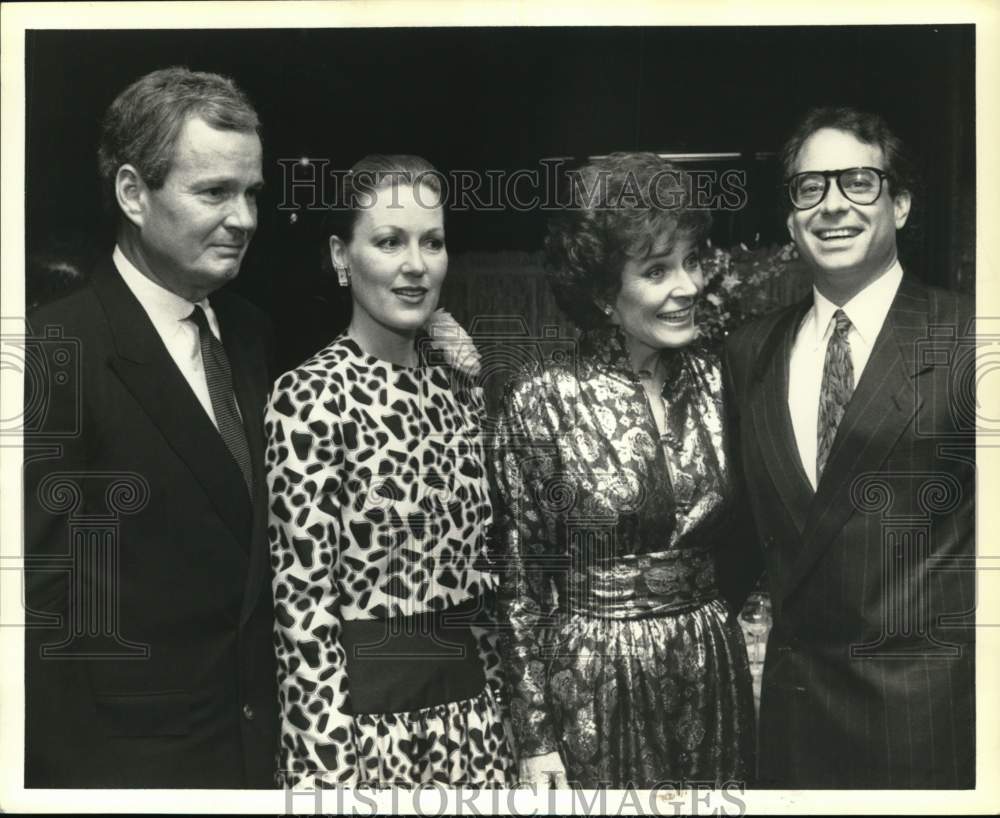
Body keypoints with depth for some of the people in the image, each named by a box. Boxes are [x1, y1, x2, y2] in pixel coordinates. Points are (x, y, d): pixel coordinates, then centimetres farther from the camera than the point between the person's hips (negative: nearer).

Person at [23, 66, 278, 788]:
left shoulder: (250, 332, 4)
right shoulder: (55, 352, -18)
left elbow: (248, 552, 8)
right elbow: (46, 605, -18)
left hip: (261, 739, 6)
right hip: (130, 763, -6)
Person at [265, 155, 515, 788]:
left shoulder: (458, 386, 4)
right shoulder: (309, 397, -14)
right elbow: (303, 603, -15)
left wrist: (498, 701, 11)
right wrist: (328, 771, -16)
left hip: (469, 698, 6)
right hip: (366, 707, -6)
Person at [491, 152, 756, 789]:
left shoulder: (715, 377, -1)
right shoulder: (542, 399, -12)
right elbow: (520, 579, -8)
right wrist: (535, 737, -7)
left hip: (716, 670, 4)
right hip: (595, 684, -4)